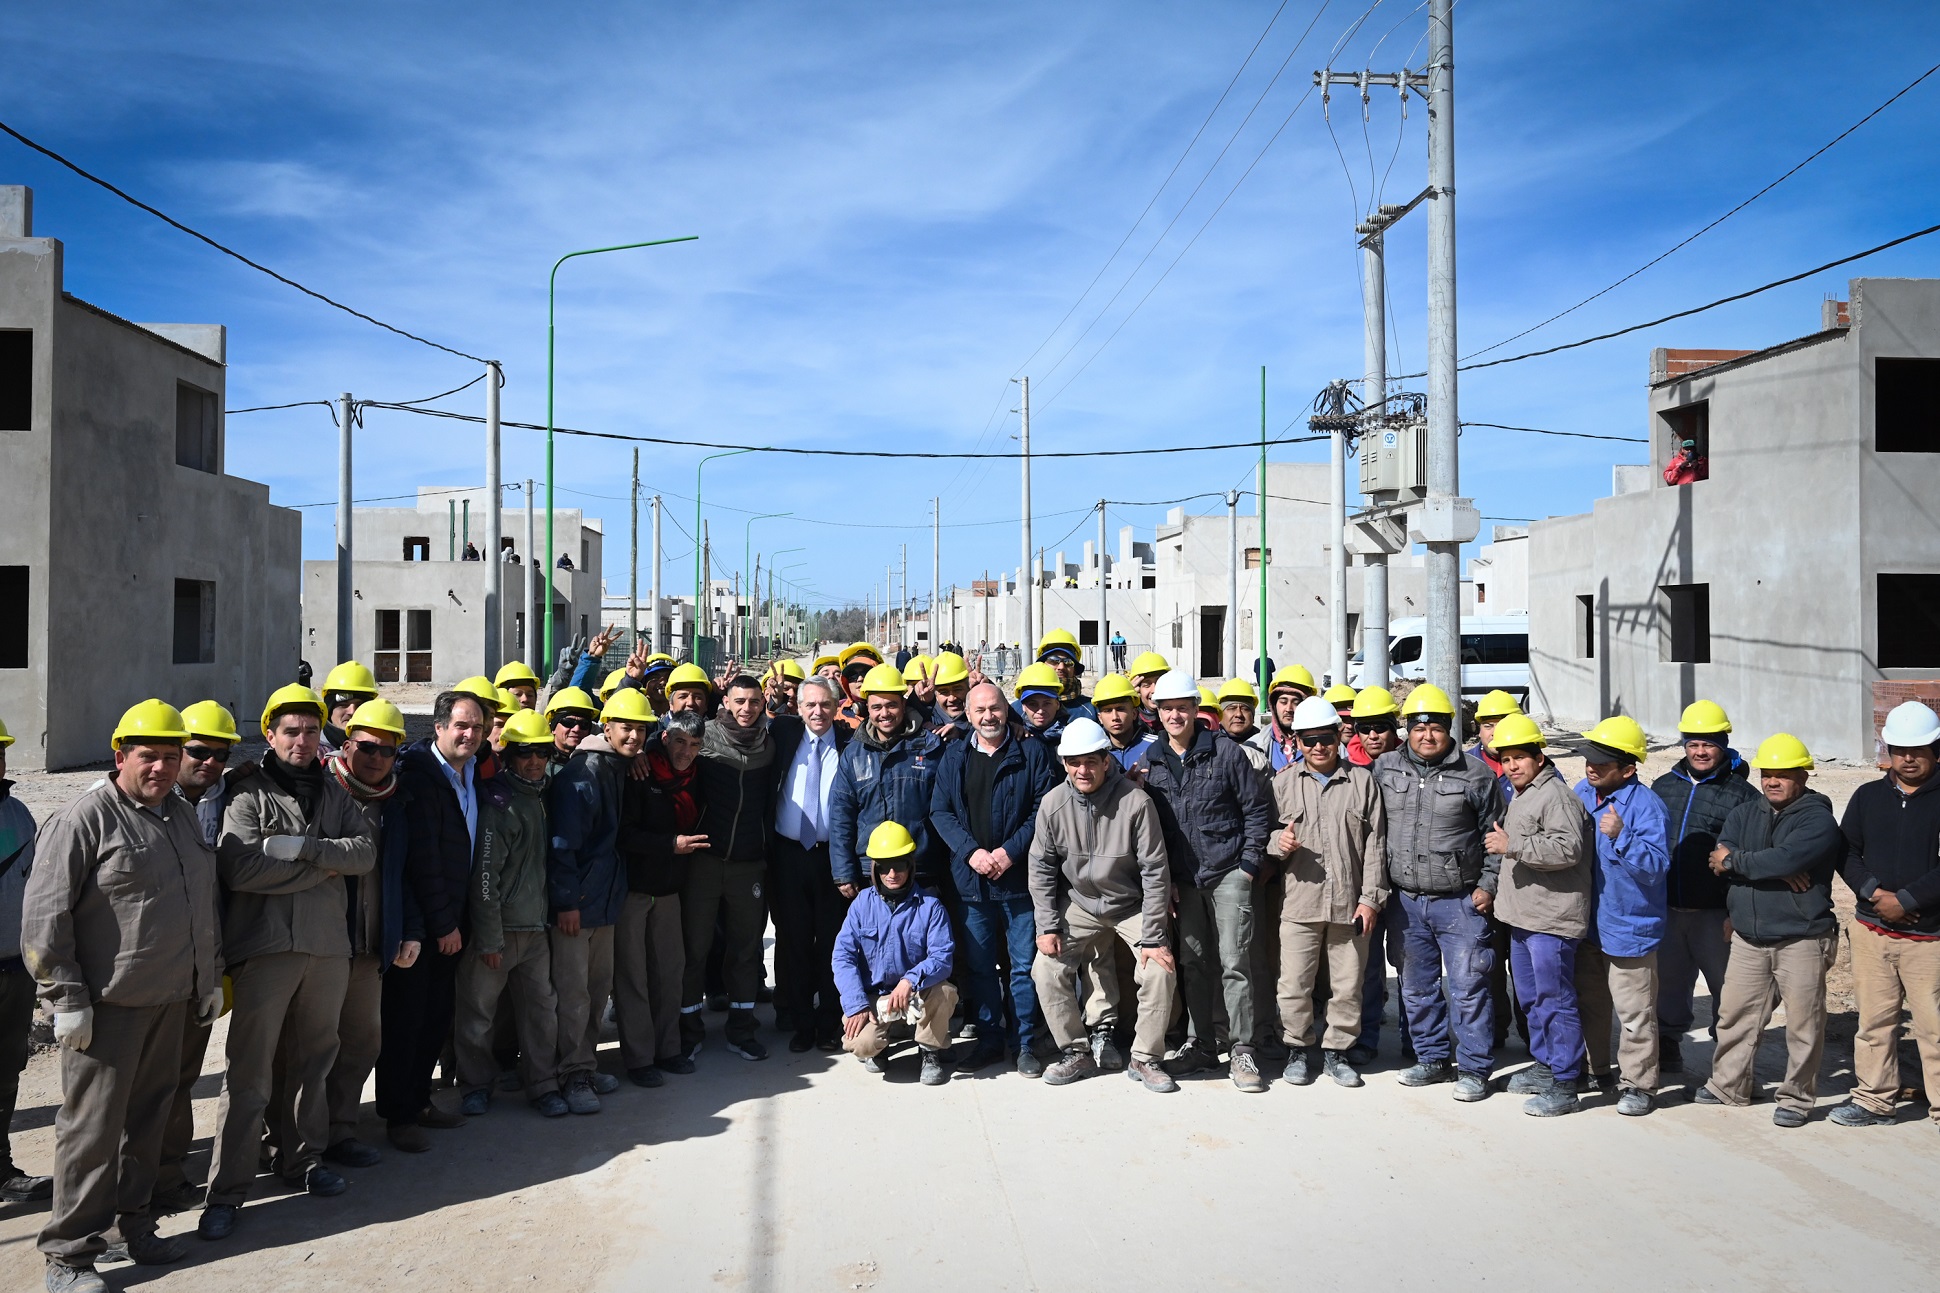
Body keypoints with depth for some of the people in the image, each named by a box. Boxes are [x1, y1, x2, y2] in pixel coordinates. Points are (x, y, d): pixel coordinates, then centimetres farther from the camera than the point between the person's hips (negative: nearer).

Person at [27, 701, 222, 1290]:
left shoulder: (182, 820, 14)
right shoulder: (87, 817, -10)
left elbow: (204, 906, 23)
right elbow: (44, 914, -13)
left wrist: (210, 979, 22)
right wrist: (66, 999, -14)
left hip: (169, 1000, 7)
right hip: (107, 1004, -7)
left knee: (147, 1117, 14)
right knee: (93, 1125, -1)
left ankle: (134, 1224, 27)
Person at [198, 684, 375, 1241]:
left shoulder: (332, 792, 13)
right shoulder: (249, 791, -2)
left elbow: (365, 851, -1)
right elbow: (239, 868, -16)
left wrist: (301, 847, -15)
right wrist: (325, 866, -10)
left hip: (328, 944, 5)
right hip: (266, 944, -5)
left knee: (314, 1059, 15)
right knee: (248, 1072, -3)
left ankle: (304, 1159, 30)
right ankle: (227, 1192, 4)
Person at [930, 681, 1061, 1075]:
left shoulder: (1033, 752, 0)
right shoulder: (954, 755, 8)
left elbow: (1045, 807, -6)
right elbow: (940, 810, 3)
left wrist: (1011, 851, -15)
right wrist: (971, 852, -11)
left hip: (1020, 876, -2)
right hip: (971, 877, 3)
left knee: (1024, 964, 3)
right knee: (979, 965, 10)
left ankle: (1026, 1044, 15)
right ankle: (989, 1039, 23)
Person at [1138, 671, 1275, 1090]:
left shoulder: (1225, 751, -4)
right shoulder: (1150, 760, 7)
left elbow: (1257, 807, -1)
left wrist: (1249, 863, -6)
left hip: (1228, 874, -4)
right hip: (1184, 878, 4)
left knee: (1234, 962, -4)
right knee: (1194, 964, 11)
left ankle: (1242, 1051, 3)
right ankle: (1202, 1046, 21)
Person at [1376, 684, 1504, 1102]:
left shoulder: (1475, 773, -3)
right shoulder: (1384, 769, 4)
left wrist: (1487, 884, -2)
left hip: (1459, 900, -4)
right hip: (1406, 900, 4)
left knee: (1468, 987, -1)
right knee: (1416, 988, 13)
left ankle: (1473, 1069, 10)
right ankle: (1433, 1059, 27)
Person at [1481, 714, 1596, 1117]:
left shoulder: (1556, 796, -14)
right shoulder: (1519, 798, 19)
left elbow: (1568, 848, -26)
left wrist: (1512, 845, -23)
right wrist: (1497, 887, 26)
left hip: (1551, 918, -10)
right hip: (1522, 916, 11)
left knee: (1555, 1000, -6)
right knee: (1531, 997, 18)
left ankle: (1564, 1087, 0)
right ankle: (1544, 1066, 31)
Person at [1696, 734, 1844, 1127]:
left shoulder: (1817, 819, -8)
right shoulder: (1744, 814, 10)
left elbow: (1787, 858, -24)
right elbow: (1720, 855, -6)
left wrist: (1735, 862, -12)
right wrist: (1774, 869, -19)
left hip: (1802, 938, -5)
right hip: (1748, 938, 6)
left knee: (1802, 1024, 2)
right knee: (1735, 1015, 12)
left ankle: (1796, 1098, 16)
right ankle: (1728, 1085, 26)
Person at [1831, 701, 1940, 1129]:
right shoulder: (1867, 797, 9)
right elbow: (1846, 852, 6)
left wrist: (1906, 900, -16)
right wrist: (1873, 892, -10)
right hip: (1871, 931, 3)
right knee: (1875, 1020, 9)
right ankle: (1873, 1100, 20)